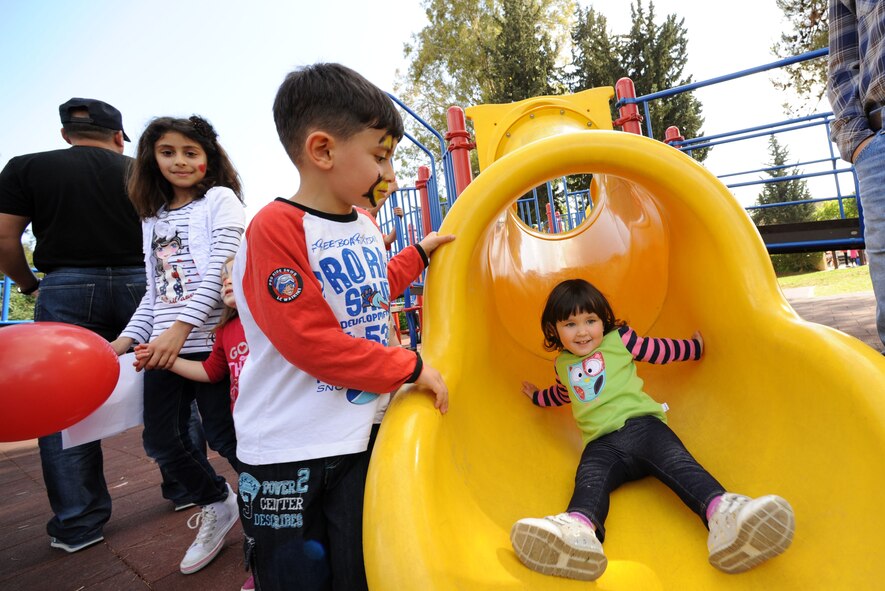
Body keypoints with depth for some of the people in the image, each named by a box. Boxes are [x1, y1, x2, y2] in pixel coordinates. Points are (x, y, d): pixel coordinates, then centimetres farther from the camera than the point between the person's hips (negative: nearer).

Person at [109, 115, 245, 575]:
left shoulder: (220, 199, 0)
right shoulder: (152, 218, 19)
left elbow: (220, 271, -12)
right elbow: (154, 292, 19)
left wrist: (180, 329, -19)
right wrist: (127, 339, 8)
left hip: (210, 338, -6)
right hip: (163, 346, 7)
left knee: (224, 436, -3)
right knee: (161, 441, 10)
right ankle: (217, 505, 34)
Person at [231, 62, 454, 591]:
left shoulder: (365, 224, 4)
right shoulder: (276, 229, -19)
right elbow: (311, 342, -23)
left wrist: (419, 254, 21)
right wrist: (410, 368, -17)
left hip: (362, 432, 6)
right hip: (288, 449, -6)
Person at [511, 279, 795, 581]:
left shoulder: (620, 339, 14)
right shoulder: (562, 364, 22)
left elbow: (659, 349, 27)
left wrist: (694, 347, 37)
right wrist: (538, 396, 56)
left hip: (641, 424, 0)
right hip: (601, 444, 1)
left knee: (675, 462, -31)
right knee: (589, 479, -31)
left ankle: (722, 514, -56)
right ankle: (579, 526, -60)